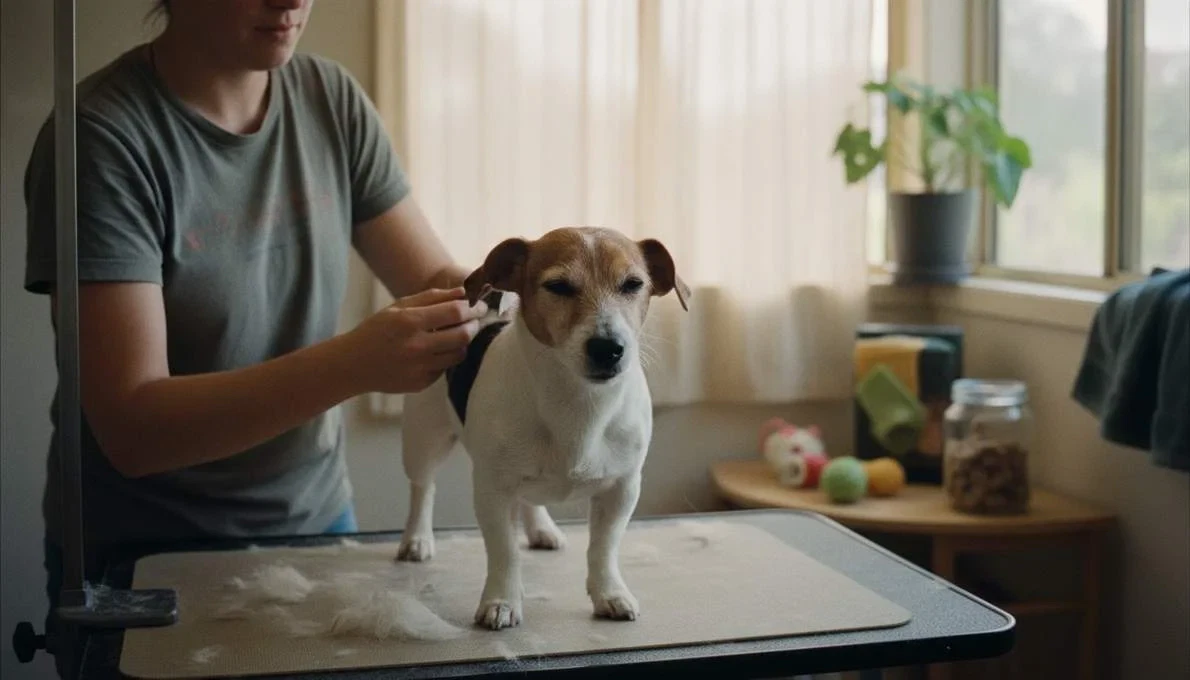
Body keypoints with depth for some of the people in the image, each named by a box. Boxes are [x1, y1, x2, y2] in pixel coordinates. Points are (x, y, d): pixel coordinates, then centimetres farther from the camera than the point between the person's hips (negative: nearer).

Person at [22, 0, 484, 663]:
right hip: (139, 554, -4)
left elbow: (435, 279, 0)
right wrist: (354, 364, -38)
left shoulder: (333, 99, -5)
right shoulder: (102, 137, -20)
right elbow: (131, 429, -26)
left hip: (317, 517, 5)